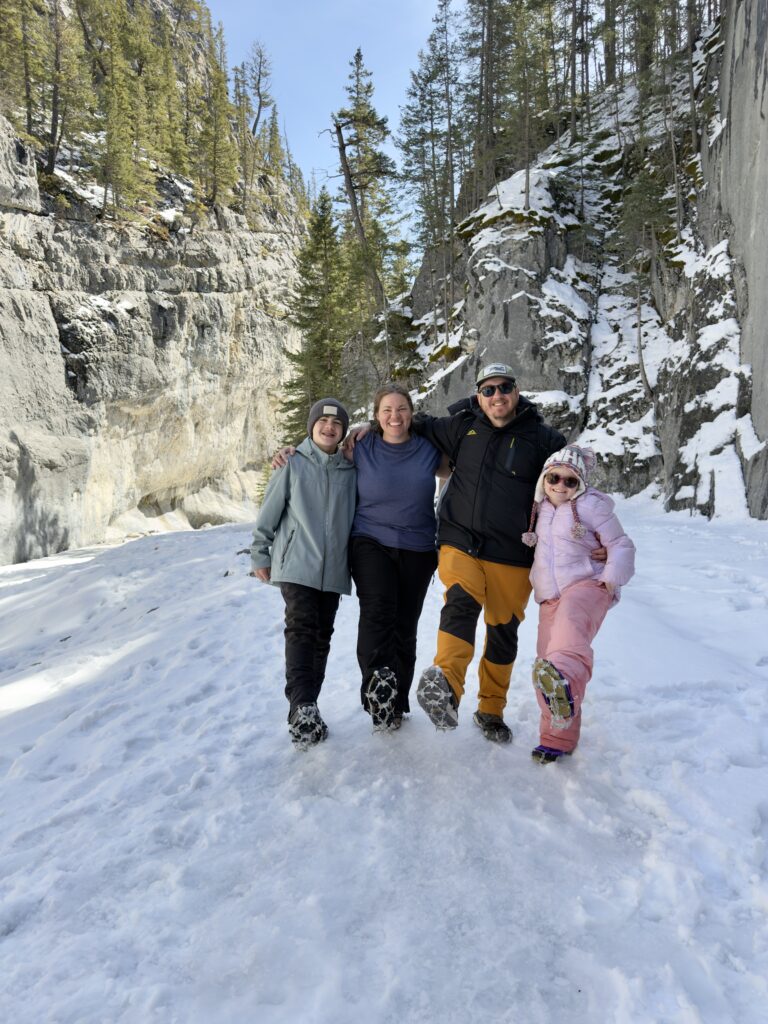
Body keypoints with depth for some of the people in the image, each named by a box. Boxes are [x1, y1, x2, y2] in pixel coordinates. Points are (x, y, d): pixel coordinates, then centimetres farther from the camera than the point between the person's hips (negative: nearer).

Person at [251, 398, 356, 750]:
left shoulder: (351, 471, 9)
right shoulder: (293, 464, 2)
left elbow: (359, 515, 15)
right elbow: (269, 512, 5)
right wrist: (260, 555, 6)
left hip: (333, 569, 4)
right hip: (296, 564, -4)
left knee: (321, 636, 6)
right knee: (301, 629, -17)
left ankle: (305, 709, 15)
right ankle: (302, 708, -24)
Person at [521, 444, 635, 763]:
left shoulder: (592, 505, 1)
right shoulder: (540, 510, 17)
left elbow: (621, 545, 2)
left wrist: (612, 577, -13)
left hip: (586, 585, -6)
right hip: (550, 598, 6)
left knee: (570, 628, -39)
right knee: (545, 662, 0)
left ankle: (565, 683, -69)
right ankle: (558, 738, 13)